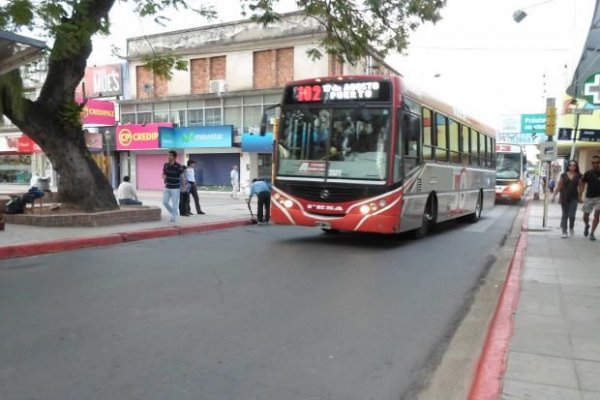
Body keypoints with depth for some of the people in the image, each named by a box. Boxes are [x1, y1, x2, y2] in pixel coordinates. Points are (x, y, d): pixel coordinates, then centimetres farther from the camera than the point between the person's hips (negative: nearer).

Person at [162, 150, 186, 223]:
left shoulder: (178, 166, -13)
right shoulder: (165, 165, 4)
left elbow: (182, 177, -9)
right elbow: (163, 174, 17)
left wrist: (184, 187, -11)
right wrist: (164, 176, -8)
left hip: (175, 188, -6)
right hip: (167, 188, 6)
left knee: (175, 204, 0)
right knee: (165, 202, 4)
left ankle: (174, 217, 12)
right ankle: (173, 213, 26)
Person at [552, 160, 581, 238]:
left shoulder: (578, 176, 2)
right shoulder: (563, 175, 2)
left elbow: (580, 187, 3)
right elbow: (559, 186, 4)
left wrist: (580, 197, -3)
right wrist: (554, 195, 2)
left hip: (573, 198, 0)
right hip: (564, 197, 1)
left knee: (572, 215, -8)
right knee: (565, 215, 6)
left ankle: (571, 228, 21)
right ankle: (564, 232, 12)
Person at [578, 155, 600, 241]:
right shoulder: (588, 173, -2)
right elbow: (582, 184, 2)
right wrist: (580, 197, -4)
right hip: (589, 197, 1)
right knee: (585, 216, 5)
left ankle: (592, 233, 3)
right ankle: (587, 226, 38)